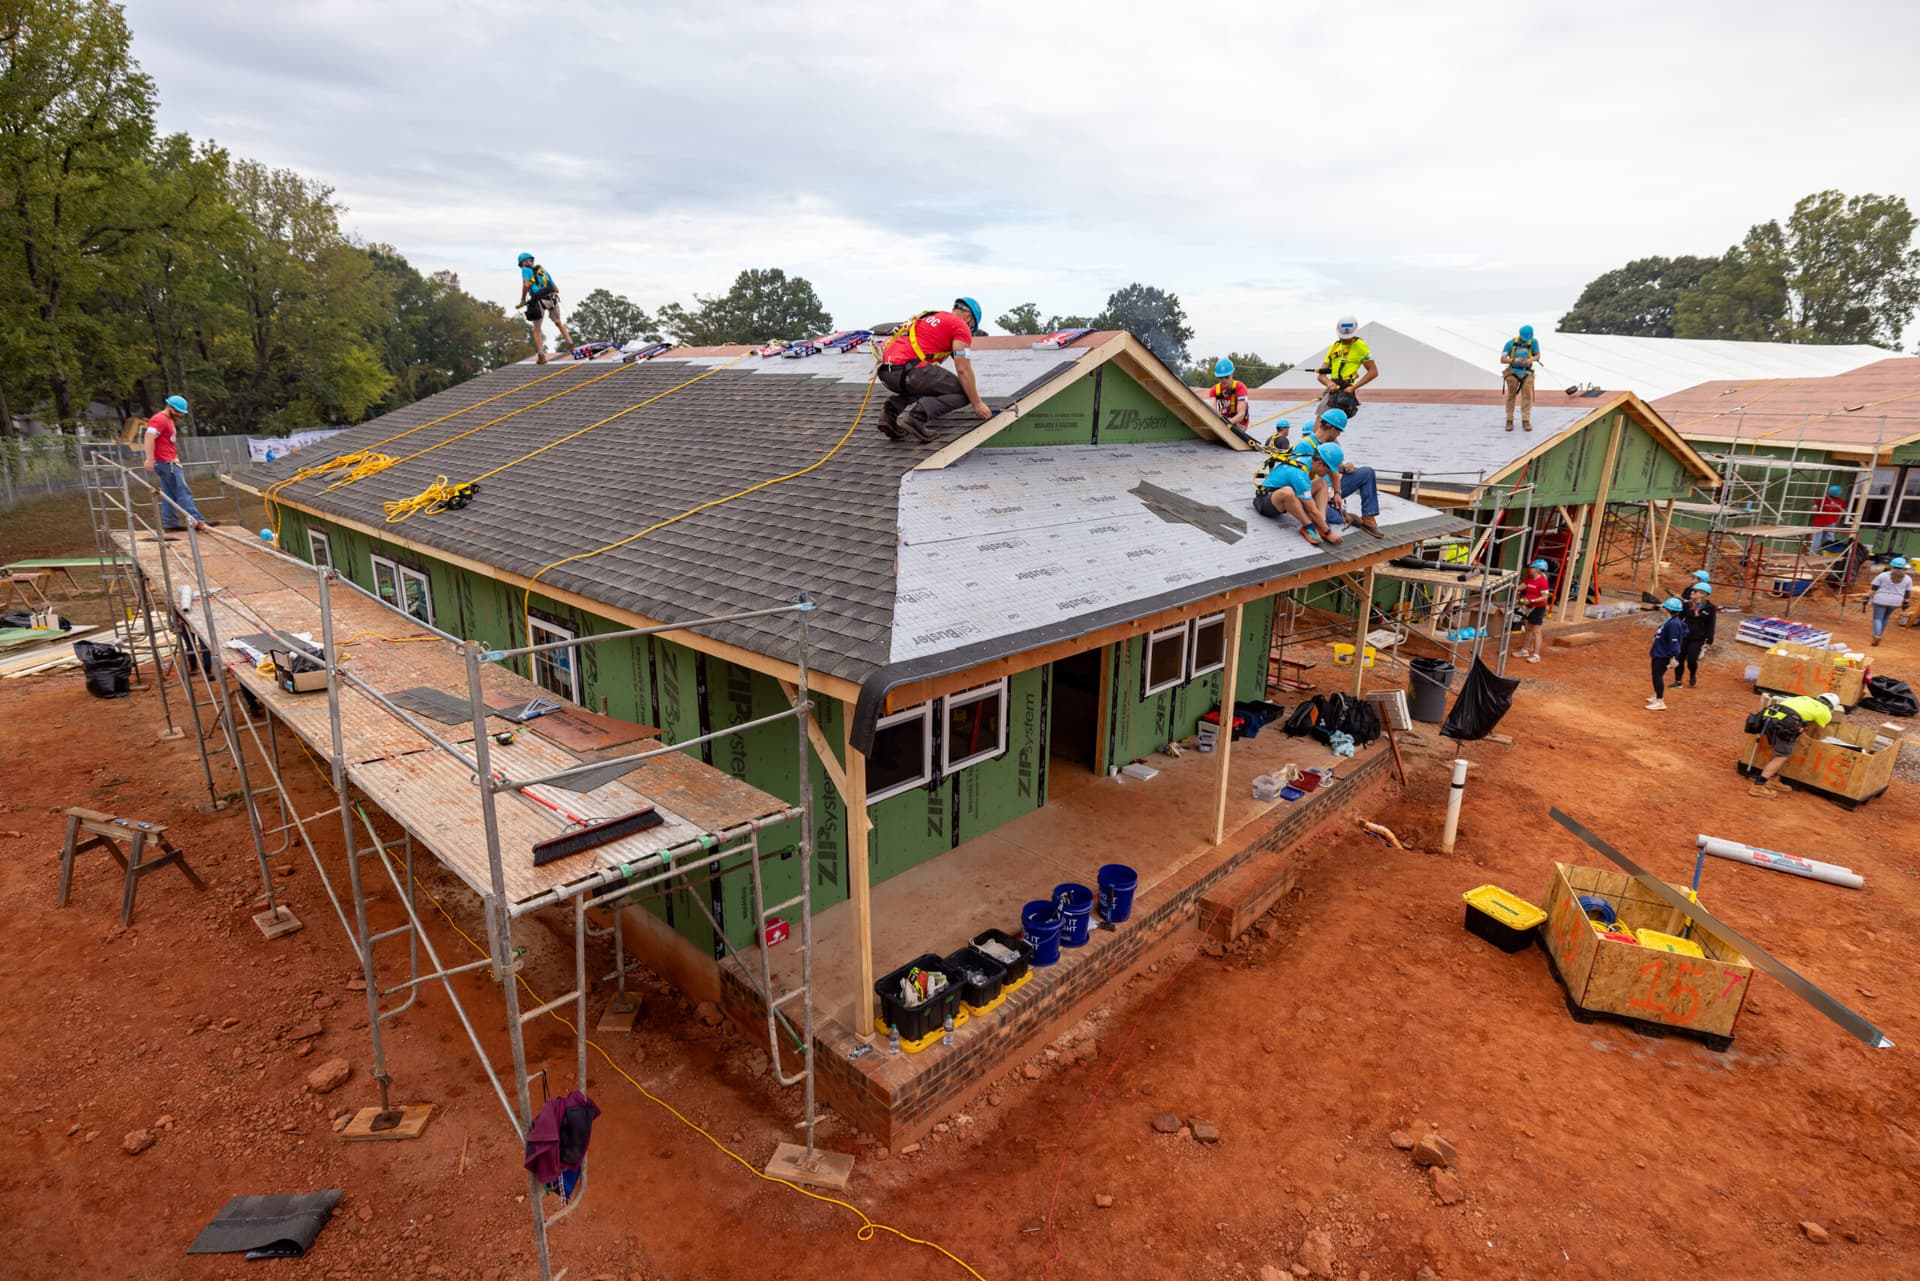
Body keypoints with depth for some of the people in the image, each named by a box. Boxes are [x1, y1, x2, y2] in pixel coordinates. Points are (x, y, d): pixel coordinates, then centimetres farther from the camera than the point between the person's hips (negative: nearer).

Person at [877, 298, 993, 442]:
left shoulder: (929, 317, 33)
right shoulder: (961, 326, 8)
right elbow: (963, 370, -1)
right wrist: (977, 404, 9)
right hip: (910, 370, -8)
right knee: (964, 392, 5)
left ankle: (893, 409, 5)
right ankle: (919, 413, -18)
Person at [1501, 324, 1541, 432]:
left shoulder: (1534, 341, -4)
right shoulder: (1510, 343, -9)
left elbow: (1538, 356, 1)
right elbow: (1502, 360, -10)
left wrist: (1532, 359, -22)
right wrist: (1514, 360, -28)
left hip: (1526, 373, 1)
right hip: (1513, 372, -1)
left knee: (1527, 396, -7)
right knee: (1511, 396, 3)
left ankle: (1526, 421, -4)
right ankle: (1509, 421, 12)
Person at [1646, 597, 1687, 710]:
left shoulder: (1674, 623, -23)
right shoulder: (1668, 620, 6)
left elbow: (1674, 641, -24)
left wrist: (1672, 657, -23)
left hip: (1664, 655, -10)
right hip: (1659, 653, 10)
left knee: (1658, 676, -7)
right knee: (1656, 675, 21)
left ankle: (1660, 702, -3)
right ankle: (1657, 696, 37)